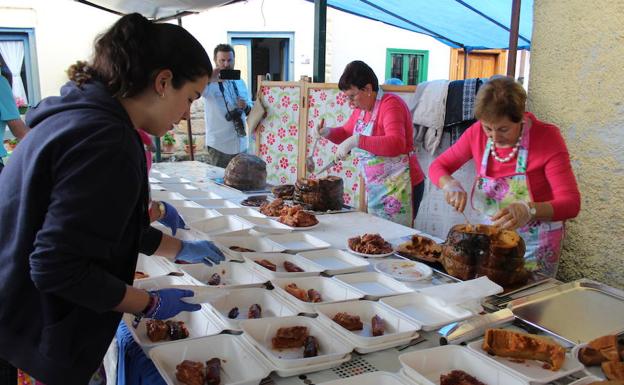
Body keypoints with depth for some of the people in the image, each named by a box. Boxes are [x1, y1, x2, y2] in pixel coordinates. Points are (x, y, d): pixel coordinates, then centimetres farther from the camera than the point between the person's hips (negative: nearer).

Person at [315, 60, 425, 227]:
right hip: (375, 188, 8)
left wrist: (356, 140, -34)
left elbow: (396, 144, -30)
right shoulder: (362, 108, 10)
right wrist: (328, 132, 5)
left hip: (399, 187, -8)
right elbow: (346, 133, 26)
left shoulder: (390, 104, -15)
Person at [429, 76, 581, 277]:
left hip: (536, 245, -3)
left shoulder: (547, 138, -20)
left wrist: (529, 210, -44)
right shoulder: (477, 133, -9)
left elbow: (571, 204, -25)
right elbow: (438, 166, 1)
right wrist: (450, 184, -22)